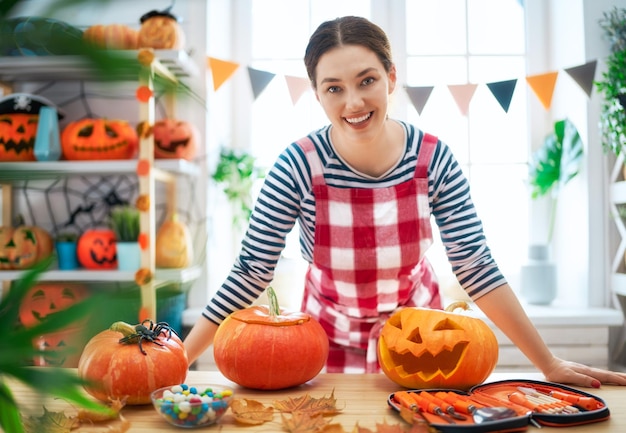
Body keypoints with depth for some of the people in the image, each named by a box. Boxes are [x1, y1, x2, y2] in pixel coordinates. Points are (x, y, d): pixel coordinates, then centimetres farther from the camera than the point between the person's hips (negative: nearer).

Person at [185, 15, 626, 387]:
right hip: (330, 339, 0)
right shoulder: (297, 167, -24)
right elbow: (250, 274, -19)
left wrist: (550, 364, -16)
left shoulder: (434, 159, -21)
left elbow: (476, 267, -16)